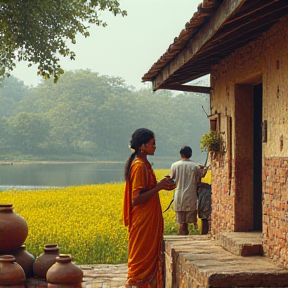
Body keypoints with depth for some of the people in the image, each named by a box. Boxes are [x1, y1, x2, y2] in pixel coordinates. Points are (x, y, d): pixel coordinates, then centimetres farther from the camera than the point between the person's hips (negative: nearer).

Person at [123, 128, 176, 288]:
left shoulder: (143, 163, 12)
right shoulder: (139, 166, -19)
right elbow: (137, 199, -23)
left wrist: (161, 185, 7)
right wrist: (159, 186, -21)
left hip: (148, 220, 10)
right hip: (143, 221, -10)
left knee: (150, 257, 14)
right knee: (142, 259, -3)